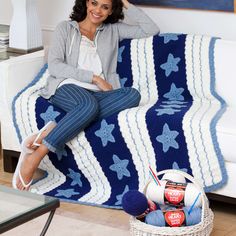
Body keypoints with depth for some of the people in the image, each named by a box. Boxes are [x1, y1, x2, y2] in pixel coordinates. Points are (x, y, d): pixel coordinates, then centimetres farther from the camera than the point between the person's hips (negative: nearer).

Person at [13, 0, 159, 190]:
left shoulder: (113, 30, 24)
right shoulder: (66, 28, 16)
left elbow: (151, 30, 18)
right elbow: (54, 66, 1)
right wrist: (94, 77, -7)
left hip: (98, 93, 4)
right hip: (67, 88, -3)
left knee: (133, 95, -32)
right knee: (89, 104, -41)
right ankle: (33, 159, -40)